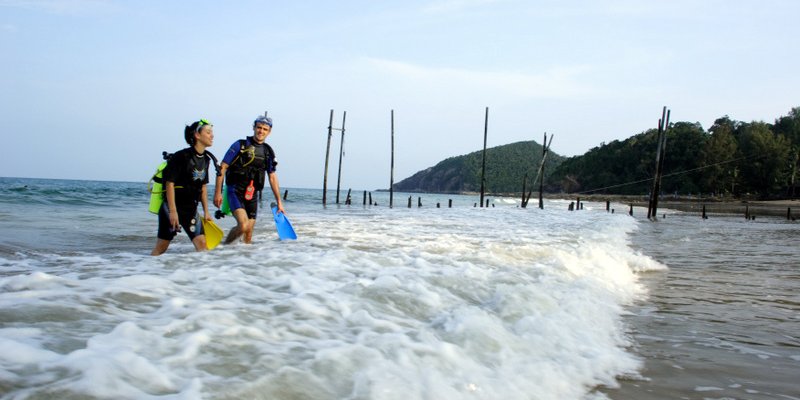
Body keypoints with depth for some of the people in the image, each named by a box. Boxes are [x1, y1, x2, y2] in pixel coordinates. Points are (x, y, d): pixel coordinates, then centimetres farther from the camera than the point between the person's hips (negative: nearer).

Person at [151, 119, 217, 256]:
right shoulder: (181, 156, -16)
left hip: (190, 208, 6)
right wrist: (173, 211, -20)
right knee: (161, 247, 2)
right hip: (172, 206, -6)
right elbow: (169, 183, -17)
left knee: (201, 242, -4)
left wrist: (206, 211, 13)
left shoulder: (205, 158, 6)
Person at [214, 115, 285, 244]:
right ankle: (225, 246, -2)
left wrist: (279, 202, 13)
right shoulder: (240, 145, -4)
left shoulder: (268, 152, 11)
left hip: (252, 195, 5)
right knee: (243, 226, -24)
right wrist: (218, 192, -10)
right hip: (235, 192, -5)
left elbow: (272, 177, 16)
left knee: (248, 234, 5)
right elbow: (222, 168, -4)